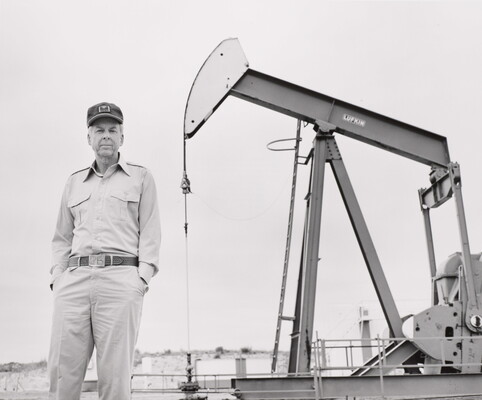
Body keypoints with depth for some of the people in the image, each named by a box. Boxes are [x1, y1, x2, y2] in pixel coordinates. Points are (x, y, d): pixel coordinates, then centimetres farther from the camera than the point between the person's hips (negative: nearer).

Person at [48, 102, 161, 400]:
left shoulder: (141, 177, 15)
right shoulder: (74, 182, 24)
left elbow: (150, 232, 7)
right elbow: (62, 238, 22)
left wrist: (142, 277, -6)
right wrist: (57, 277, 7)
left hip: (121, 278, -3)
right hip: (75, 278, 3)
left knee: (115, 373, -9)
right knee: (62, 370, -6)